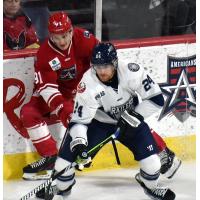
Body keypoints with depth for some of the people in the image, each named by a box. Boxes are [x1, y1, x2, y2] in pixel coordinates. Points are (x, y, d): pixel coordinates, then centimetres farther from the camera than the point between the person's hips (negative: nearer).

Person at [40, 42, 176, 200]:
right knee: (68, 153, -11)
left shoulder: (131, 72, -29)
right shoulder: (88, 84, -29)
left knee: (150, 157, -13)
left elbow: (156, 98, -20)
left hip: (129, 118, 1)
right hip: (99, 121, -1)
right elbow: (79, 120, -24)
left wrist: (136, 116, -26)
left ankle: (151, 186, 23)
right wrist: (79, 140, -41)